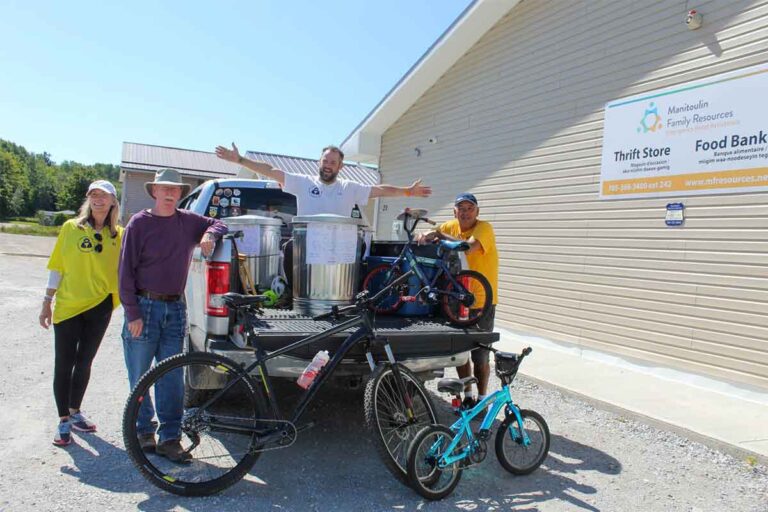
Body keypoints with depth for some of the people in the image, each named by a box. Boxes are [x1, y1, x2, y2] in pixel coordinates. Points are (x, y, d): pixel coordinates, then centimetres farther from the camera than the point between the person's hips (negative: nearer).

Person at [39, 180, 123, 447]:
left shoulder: (119, 235, 1)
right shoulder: (71, 228, -2)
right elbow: (57, 268, 1)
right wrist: (47, 302, 0)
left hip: (100, 307, 2)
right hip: (68, 307, -1)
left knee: (84, 362, 14)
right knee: (64, 364, 3)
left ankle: (75, 411, 33)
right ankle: (64, 421, 16)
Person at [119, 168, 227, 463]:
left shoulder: (188, 221, 6)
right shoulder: (139, 223, -4)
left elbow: (218, 224, 21)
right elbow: (126, 271, -5)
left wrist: (210, 234, -5)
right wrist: (133, 313, -10)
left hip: (175, 309, 3)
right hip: (144, 307, -3)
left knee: (172, 378, 4)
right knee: (139, 376, 9)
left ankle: (169, 438, 13)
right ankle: (143, 432, 26)